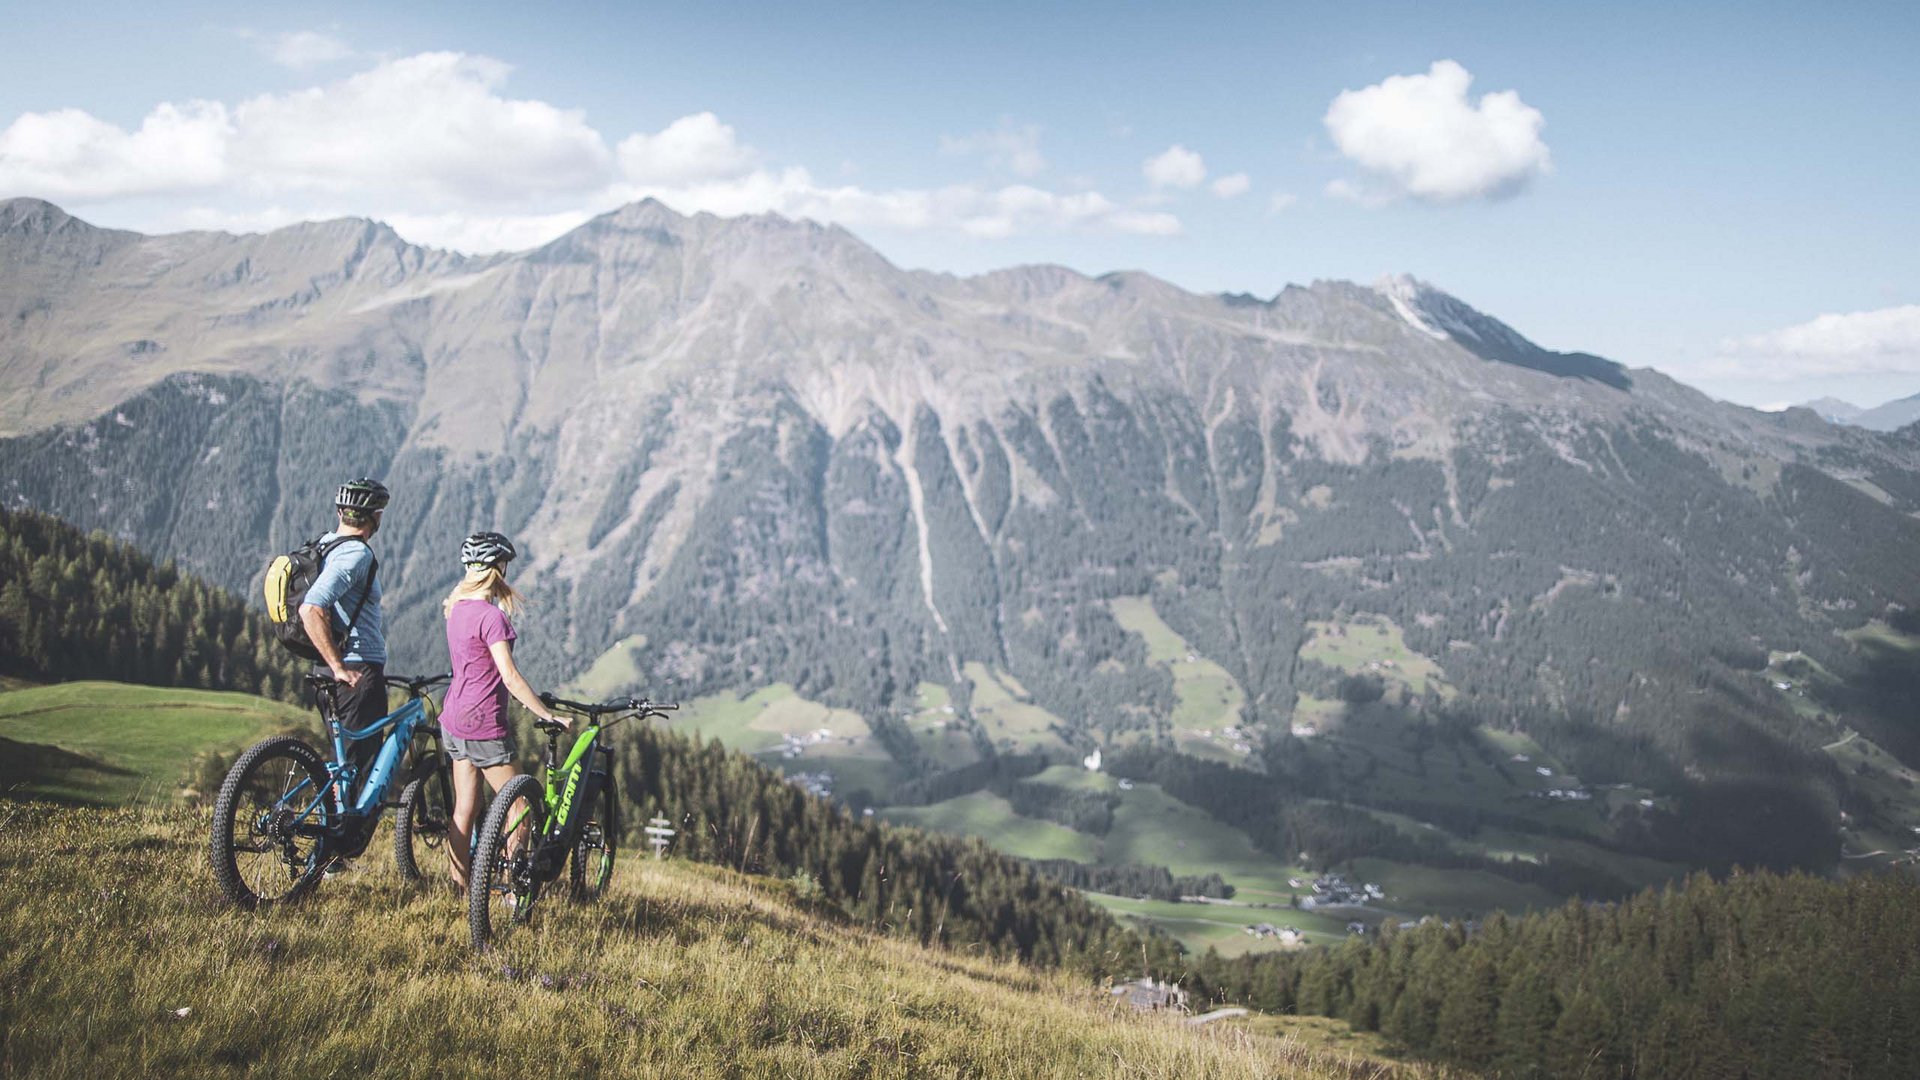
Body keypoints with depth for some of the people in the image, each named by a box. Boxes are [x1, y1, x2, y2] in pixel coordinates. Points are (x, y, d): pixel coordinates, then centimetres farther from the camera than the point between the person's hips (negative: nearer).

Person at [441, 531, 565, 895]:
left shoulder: (457, 608, 7)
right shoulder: (491, 616, -19)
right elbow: (510, 678, -22)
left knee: (464, 809, 12)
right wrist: (547, 716, -18)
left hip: (454, 718, 9)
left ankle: (460, 890, 17)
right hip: (483, 724, -9)